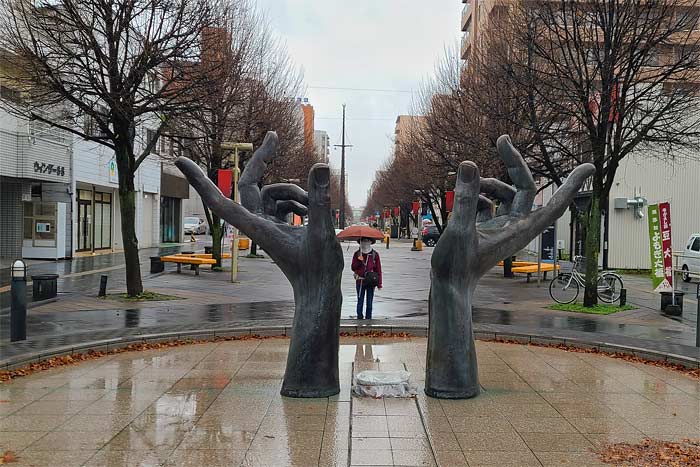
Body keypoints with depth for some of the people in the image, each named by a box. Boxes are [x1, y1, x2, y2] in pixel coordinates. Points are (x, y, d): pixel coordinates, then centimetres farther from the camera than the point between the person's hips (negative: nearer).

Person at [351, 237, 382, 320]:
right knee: (360, 302, 4)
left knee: (369, 302, 7)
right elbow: (353, 268, 3)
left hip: (371, 282, 0)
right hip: (360, 281, 0)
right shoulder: (357, 254, 4)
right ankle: (359, 318, 12)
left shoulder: (375, 254, 1)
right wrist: (359, 261, -16)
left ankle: (368, 318, 15)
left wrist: (379, 283, -4)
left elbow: (378, 270, 1)